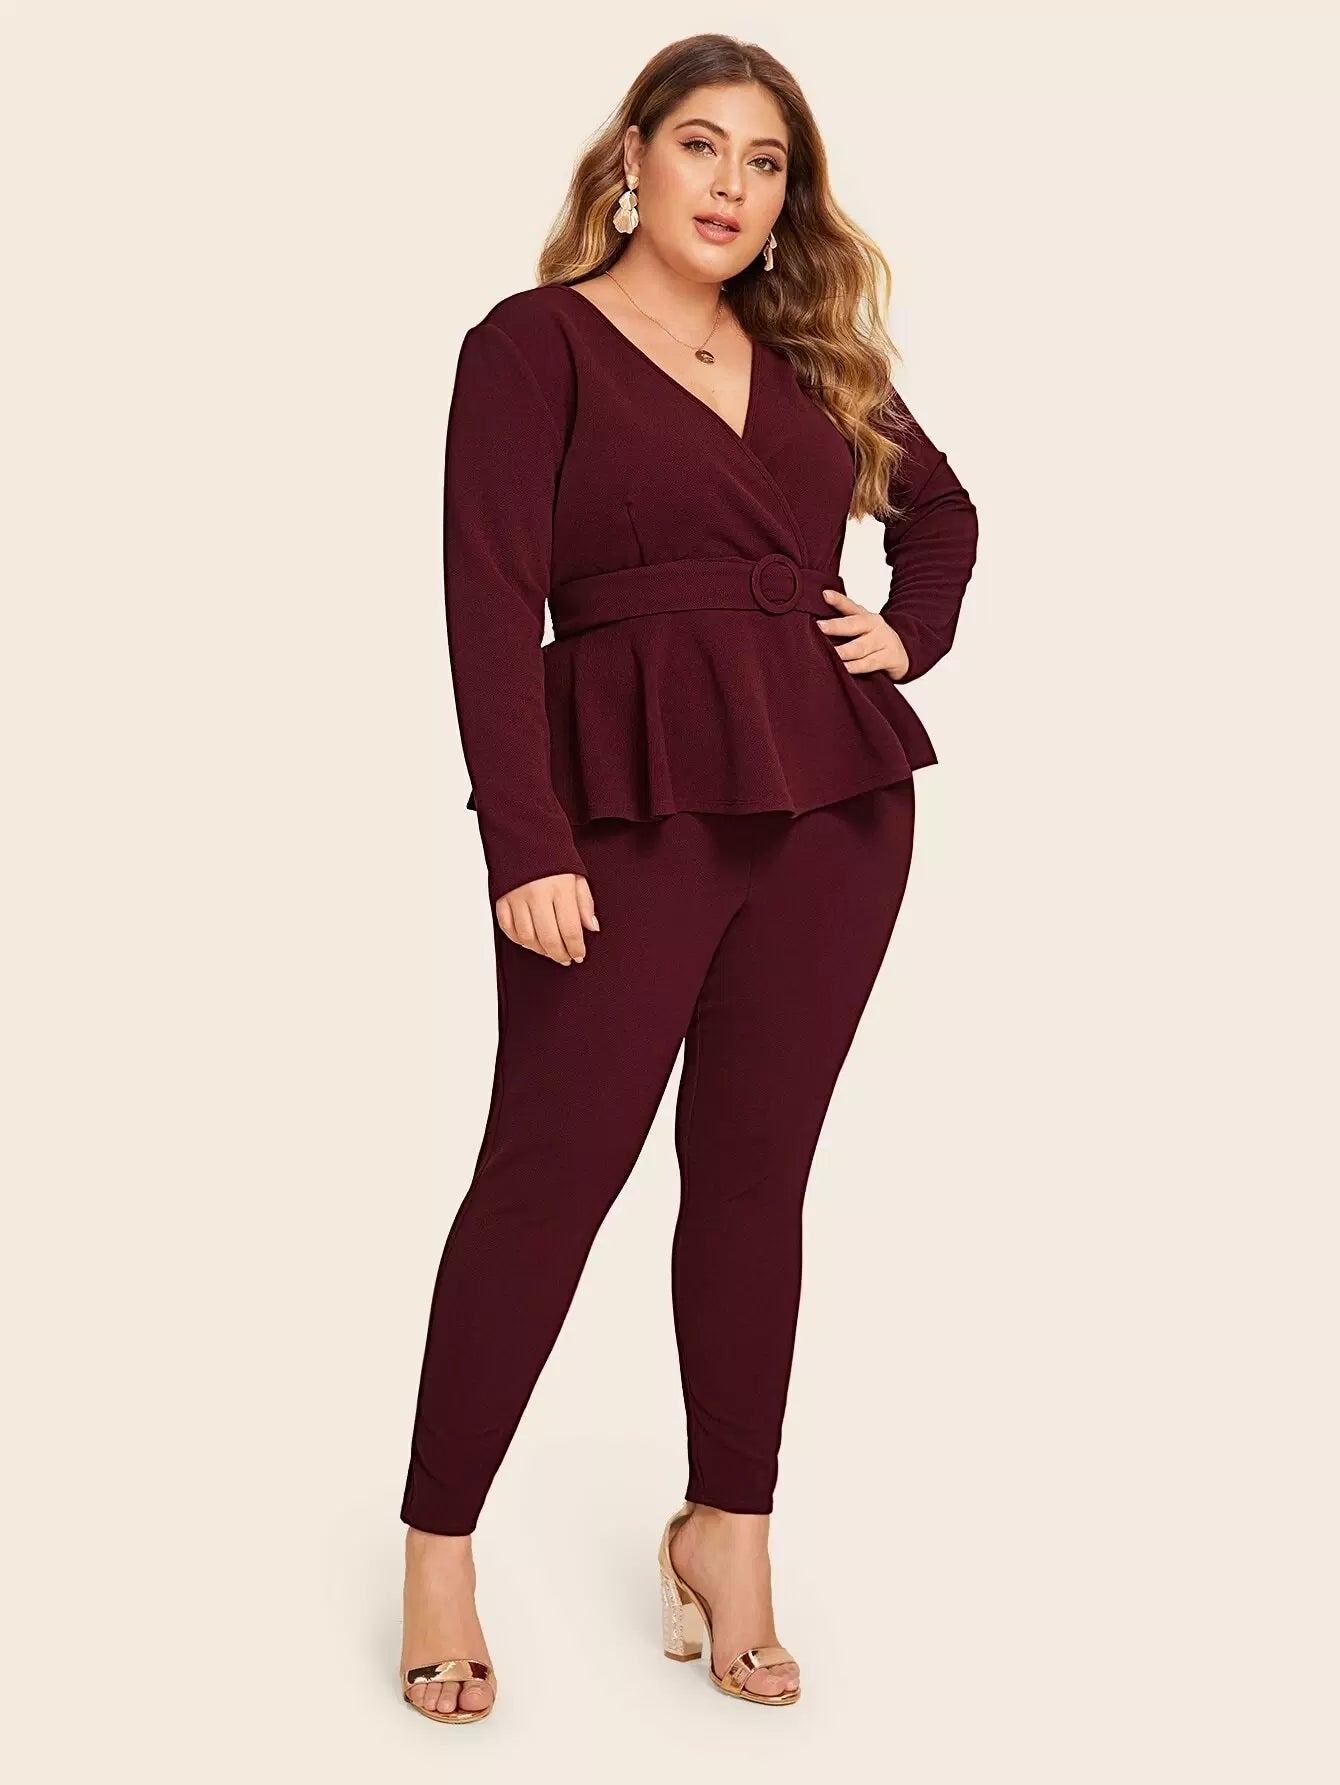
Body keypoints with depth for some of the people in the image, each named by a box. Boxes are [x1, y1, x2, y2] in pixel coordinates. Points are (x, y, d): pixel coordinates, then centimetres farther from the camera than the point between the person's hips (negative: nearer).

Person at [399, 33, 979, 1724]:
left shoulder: (814, 361, 15)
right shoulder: (534, 343, -1)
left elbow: (942, 511, 31)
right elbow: (491, 601, -10)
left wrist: (910, 637, 11)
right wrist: (525, 845, -18)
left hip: (832, 794, 5)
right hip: (630, 801, -5)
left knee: (755, 1172, 9)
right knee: (553, 1164, -2)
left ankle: (727, 1531, 22)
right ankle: (438, 1550, 12)